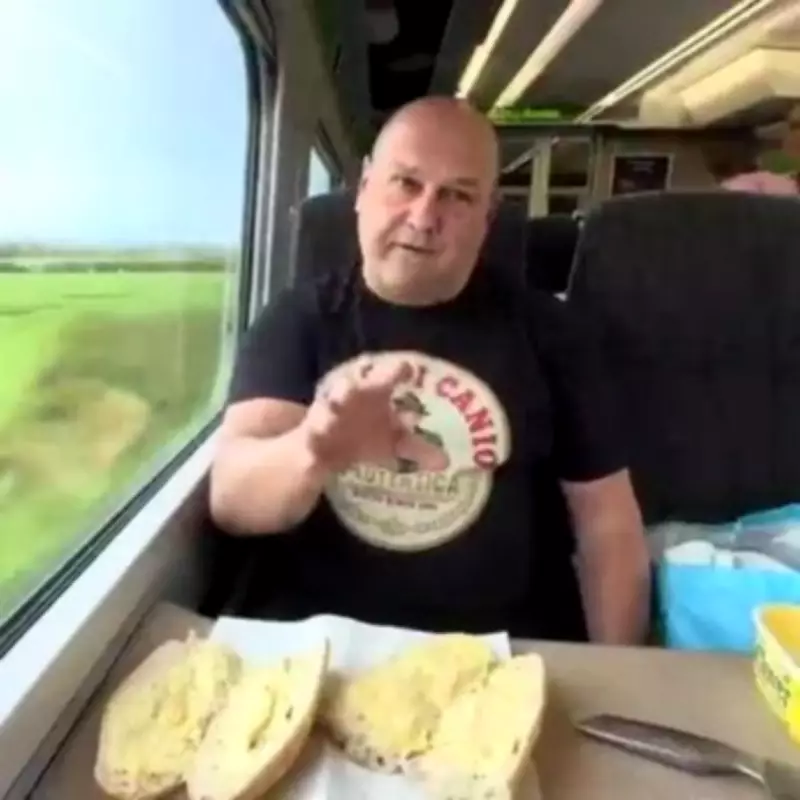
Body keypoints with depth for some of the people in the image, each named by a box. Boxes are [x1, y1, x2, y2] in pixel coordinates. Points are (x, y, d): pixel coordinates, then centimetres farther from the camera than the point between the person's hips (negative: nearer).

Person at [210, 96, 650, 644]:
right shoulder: (295, 320, -2)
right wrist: (313, 452, -34)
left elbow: (608, 520, 3)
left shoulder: (547, 332, 0)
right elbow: (231, 499, -13)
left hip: (503, 656, 1)